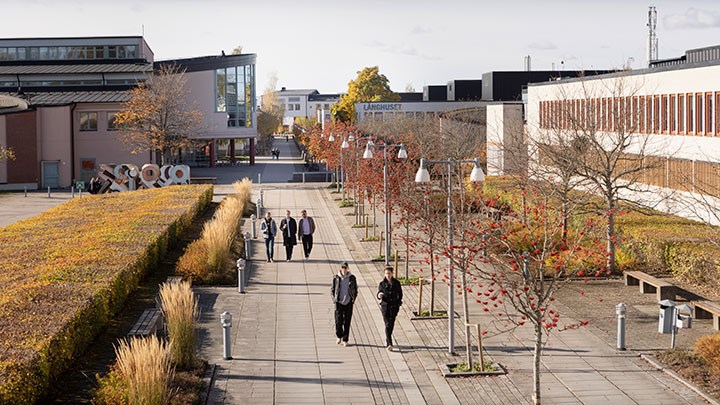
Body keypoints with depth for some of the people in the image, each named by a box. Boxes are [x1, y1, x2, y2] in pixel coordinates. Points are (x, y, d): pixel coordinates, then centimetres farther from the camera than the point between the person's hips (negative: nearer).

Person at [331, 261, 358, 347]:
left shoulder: (352, 278, 1)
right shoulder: (336, 278, 1)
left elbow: (355, 290, 11)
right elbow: (332, 289, 11)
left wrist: (353, 298, 1)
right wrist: (334, 298, 0)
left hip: (348, 302, 0)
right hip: (339, 302, 0)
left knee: (347, 322, 1)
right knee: (338, 321, -4)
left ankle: (345, 340, 10)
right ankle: (339, 336, 21)